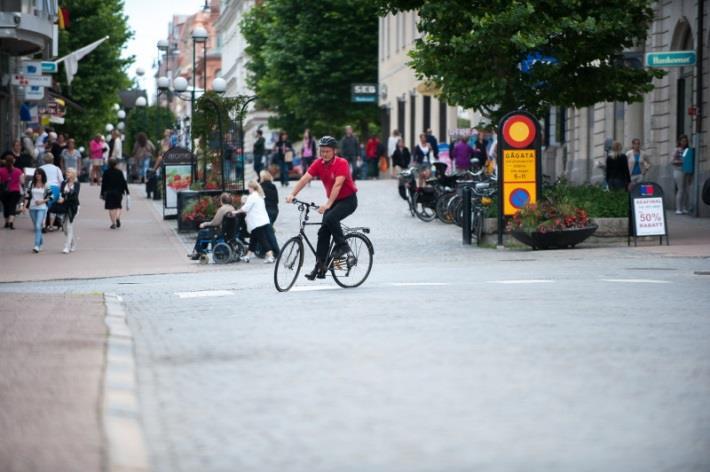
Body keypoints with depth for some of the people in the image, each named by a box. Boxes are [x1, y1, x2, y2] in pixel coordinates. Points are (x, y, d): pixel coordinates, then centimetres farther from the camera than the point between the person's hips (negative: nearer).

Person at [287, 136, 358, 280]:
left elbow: (338, 184, -31)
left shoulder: (341, 163, -20)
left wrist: (328, 204, -40)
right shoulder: (319, 163, -3)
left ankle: (342, 245, -11)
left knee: (330, 218, -31)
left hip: (348, 200, -6)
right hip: (333, 201, 6)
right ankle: (320, 267, 0)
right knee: (323, 231, -2)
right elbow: (305, 178, -11)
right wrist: (292, 195, -24)